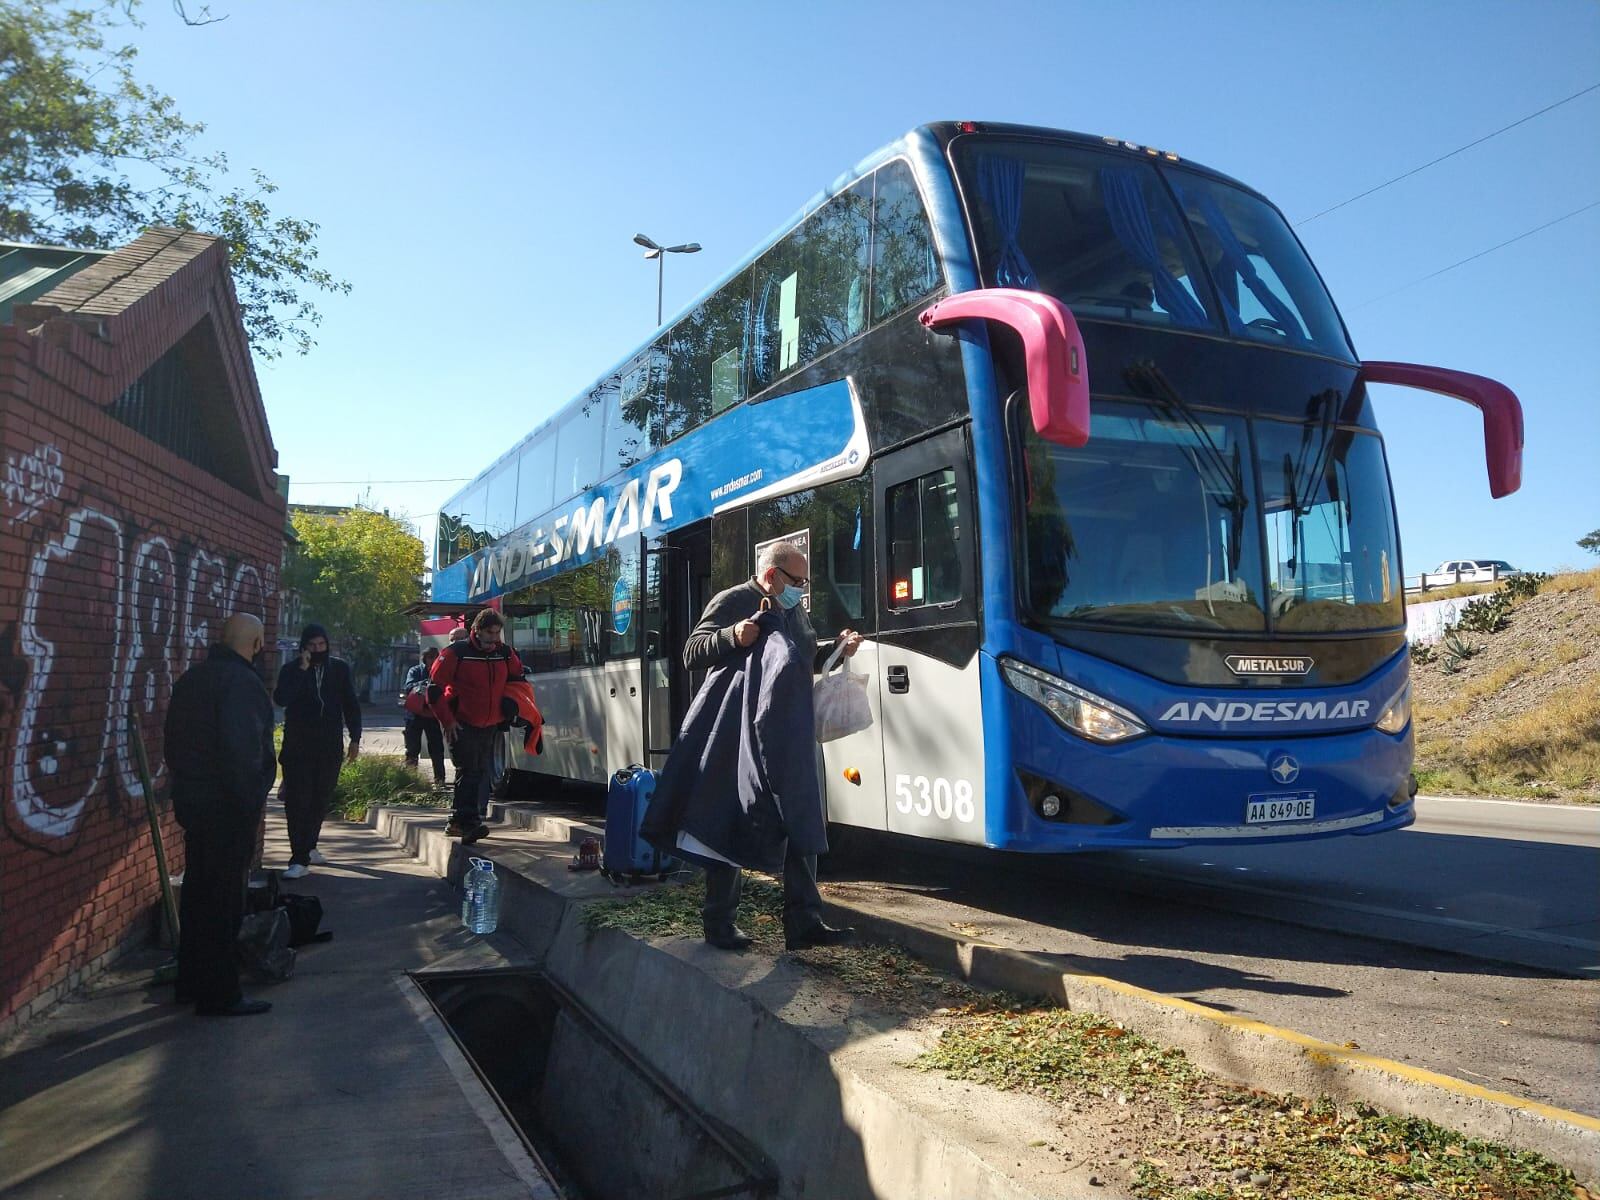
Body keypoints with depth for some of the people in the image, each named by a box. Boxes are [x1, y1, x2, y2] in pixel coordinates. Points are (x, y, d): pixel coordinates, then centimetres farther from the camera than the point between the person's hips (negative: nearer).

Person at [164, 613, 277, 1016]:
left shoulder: (192, 678, 11)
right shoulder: (241, 682, -18)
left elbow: (174, 740, 16)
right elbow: (240, 749, -25)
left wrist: (185, 782, 19)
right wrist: (251, 799, -17)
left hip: (192, 799, 9)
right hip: (227, 807, -9)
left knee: (198, 892, 18)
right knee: (224, 900, -1)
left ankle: (191, 982, 29)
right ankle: (219, 994, 6)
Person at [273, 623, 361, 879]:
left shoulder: (340, 669, 6)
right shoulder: (291, 670, 1)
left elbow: (351, 705, 9)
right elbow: (281, 698, -16)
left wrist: (355, 738, 4)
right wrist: (301, 671, -20)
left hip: (330, 746, 2)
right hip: (298, 746, -2)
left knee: (320, 799, 8)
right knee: (297, 801, -6)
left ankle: (308, 847, 26)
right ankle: (300, 858, -7)